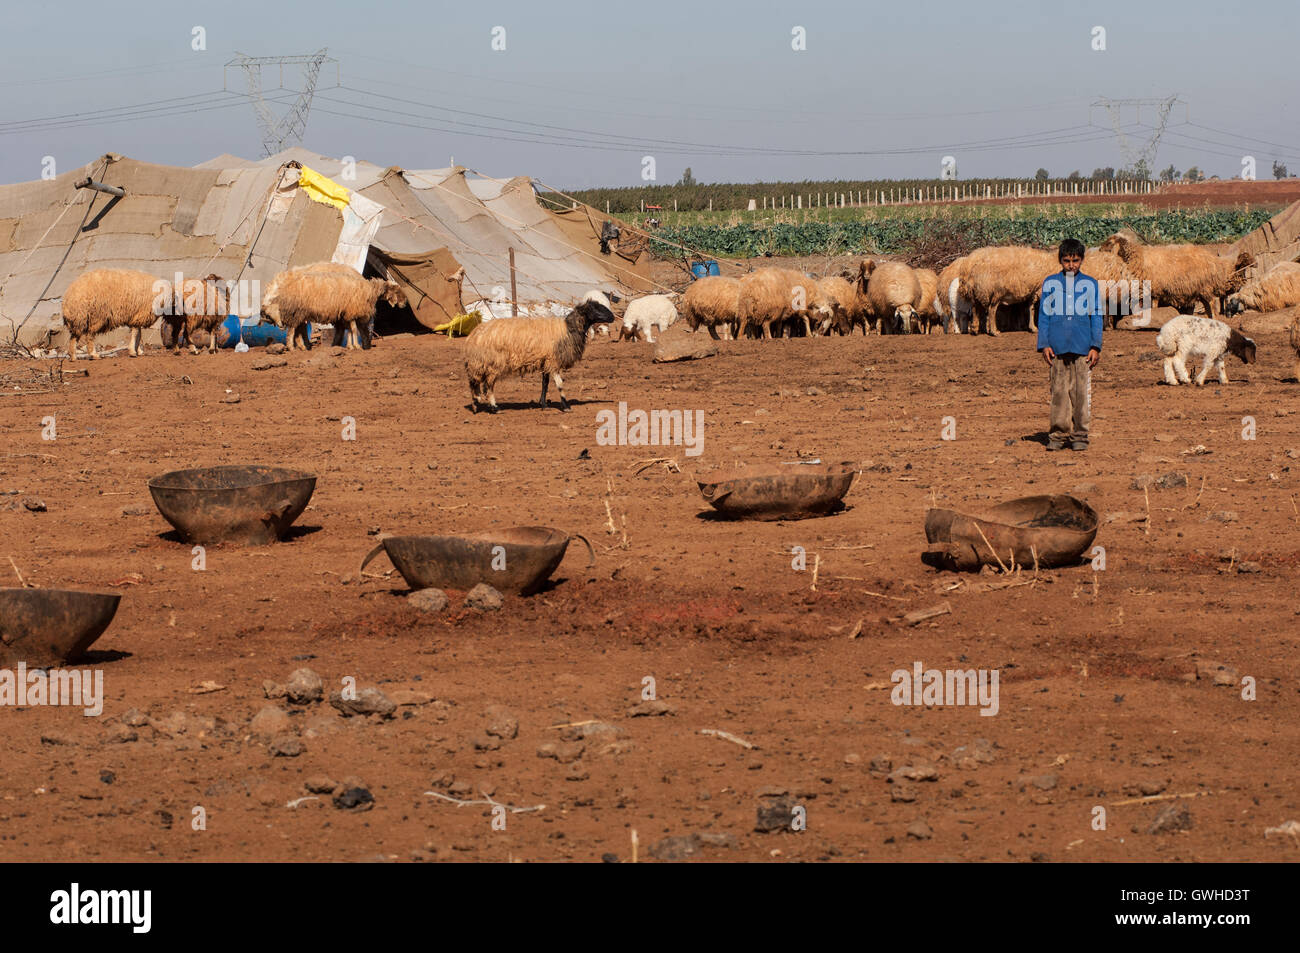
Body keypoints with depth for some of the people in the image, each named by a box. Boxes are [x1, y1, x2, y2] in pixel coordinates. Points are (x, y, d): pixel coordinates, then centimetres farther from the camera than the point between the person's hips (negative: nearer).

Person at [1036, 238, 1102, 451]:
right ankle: (1058, 434, 6)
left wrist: (1096, 346, 2)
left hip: (1083, 349, 0)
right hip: (1057, 347, 0)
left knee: (1082, 392, -2)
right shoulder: (1050, 283, 10)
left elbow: (1096, 317, 10)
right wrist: (1044, 345, 2)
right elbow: (1044, 315, 11)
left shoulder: (1090, 284, 10)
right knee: (1059, 392, 0)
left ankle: (1080, 435, 5)